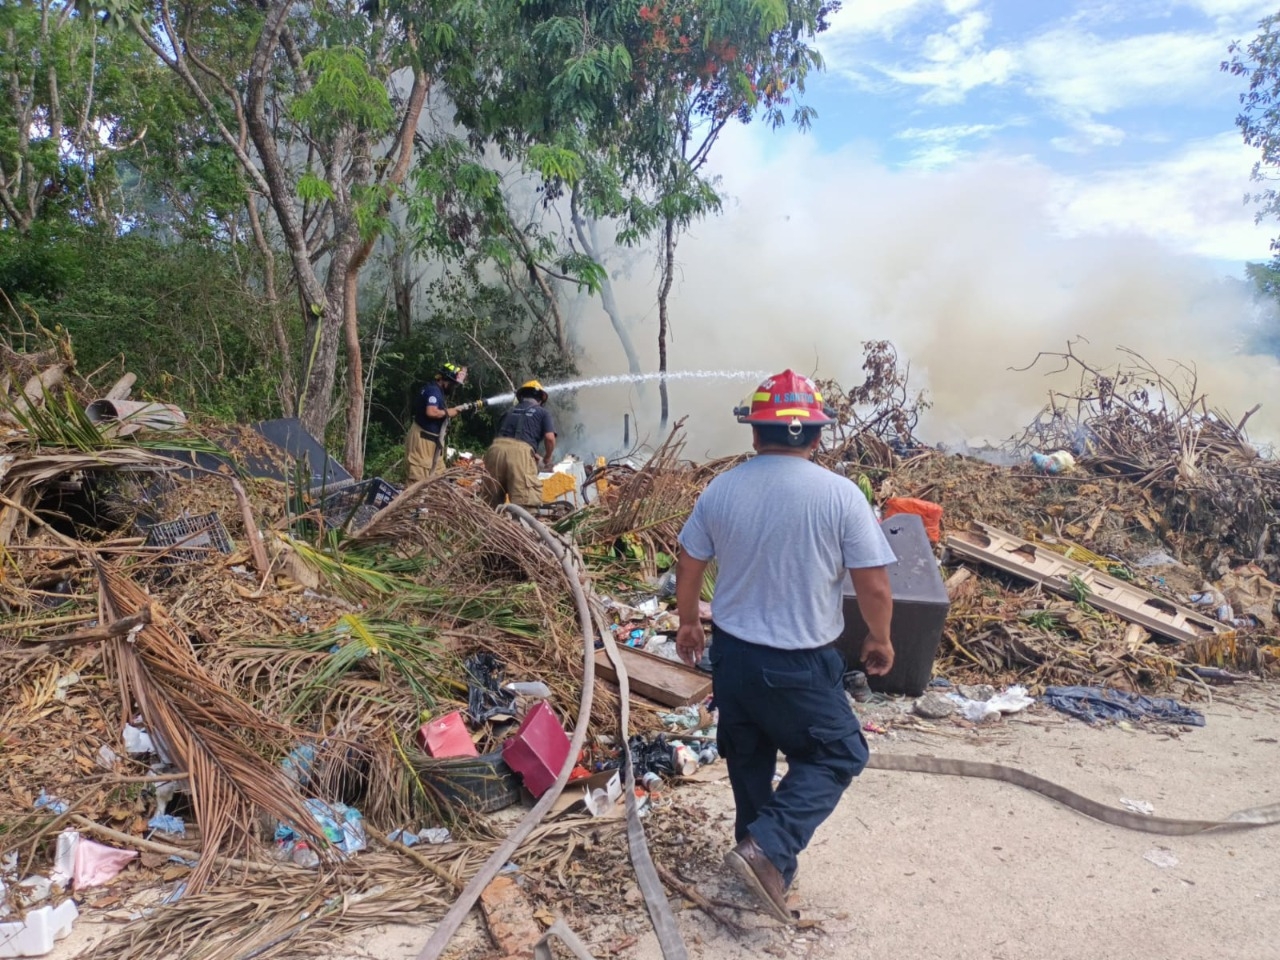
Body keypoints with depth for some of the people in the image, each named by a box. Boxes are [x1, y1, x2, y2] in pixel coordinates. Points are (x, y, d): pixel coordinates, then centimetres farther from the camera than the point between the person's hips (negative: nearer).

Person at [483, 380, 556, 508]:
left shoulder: (509, 412, 31)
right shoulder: (543, 412, 19)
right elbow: (550, 438, 7)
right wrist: (547, 458, 24)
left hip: (496, 449, 5)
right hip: (520, 451, -5)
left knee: (491, 500, 14)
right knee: (525, 499, -9)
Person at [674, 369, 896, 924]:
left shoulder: (720, 490, -5)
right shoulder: (840, 495, -16)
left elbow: (688, 570, 4)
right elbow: (875, 588, -13)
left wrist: (687, 624, 21)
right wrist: (880, 640, 6)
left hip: (731, 652, 4)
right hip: (800, 665, -4)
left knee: (748, 760, 22)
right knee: (836, 755, 16)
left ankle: (763, 863, 37)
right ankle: (768, 848, 1)